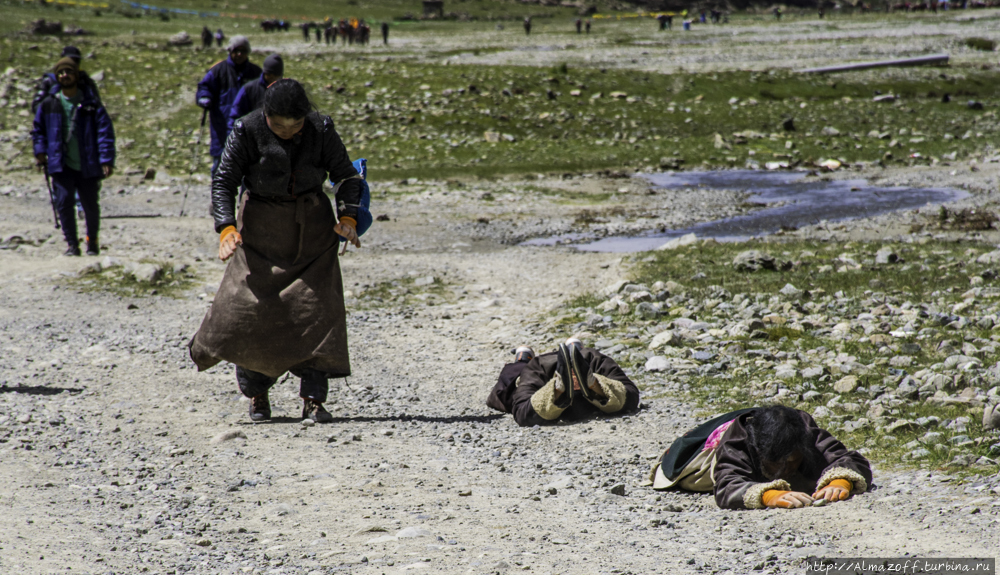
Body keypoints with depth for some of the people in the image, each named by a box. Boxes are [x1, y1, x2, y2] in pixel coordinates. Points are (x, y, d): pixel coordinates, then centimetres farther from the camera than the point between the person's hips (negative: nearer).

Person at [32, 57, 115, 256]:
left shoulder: (91, 104, -2)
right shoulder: (48, 104, 4)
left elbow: (105, 131, -3)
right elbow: (38, 129, 17)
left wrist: (107, 160, -10)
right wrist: (40, 151, 3)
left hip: (87, 166, -1)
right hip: (61, 166, 1)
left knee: (90, 206, 8)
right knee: (64, 203, -11)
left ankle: (92, 240, 30)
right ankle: (71, 243, 1)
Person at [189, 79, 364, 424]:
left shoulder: (321, 130, -8)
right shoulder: (248, 131, -12)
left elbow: (346, 175, 0)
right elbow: (224, 181, -10)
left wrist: (347, 217, -16)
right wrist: (227, 227, -25)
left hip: (313, 227, 1)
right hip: (261, 228, -1)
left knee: (317, 309, -7)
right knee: (251, 305, -6)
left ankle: (313, 399, -3)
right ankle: (257, 394, 11)